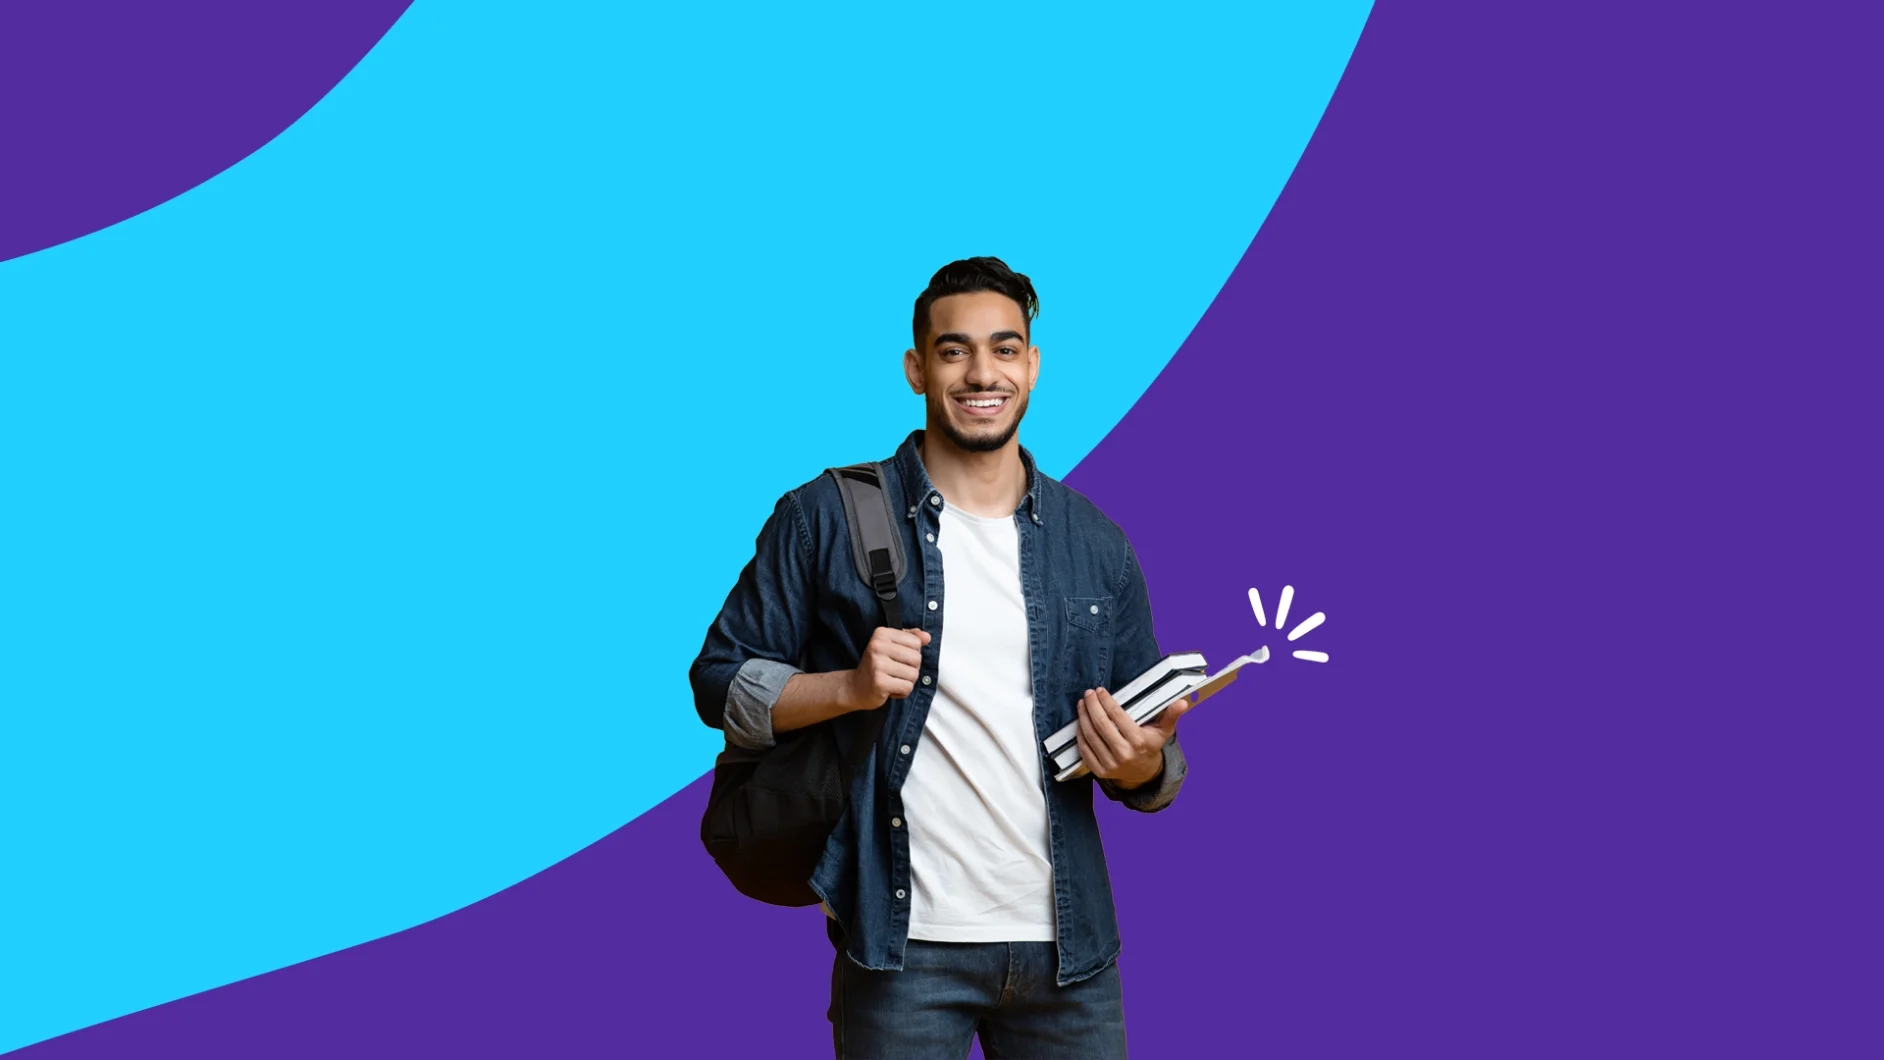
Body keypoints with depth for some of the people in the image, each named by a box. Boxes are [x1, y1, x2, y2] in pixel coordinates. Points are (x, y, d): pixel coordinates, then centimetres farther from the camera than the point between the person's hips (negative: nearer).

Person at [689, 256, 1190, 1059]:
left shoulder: (1097, 547, 8)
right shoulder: (825, 520, -1)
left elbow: (1153, 767, 13)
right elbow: (720, 681, 1)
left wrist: (1143, 765, -10)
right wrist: (850, 687, -15)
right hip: (904, 948, -3)